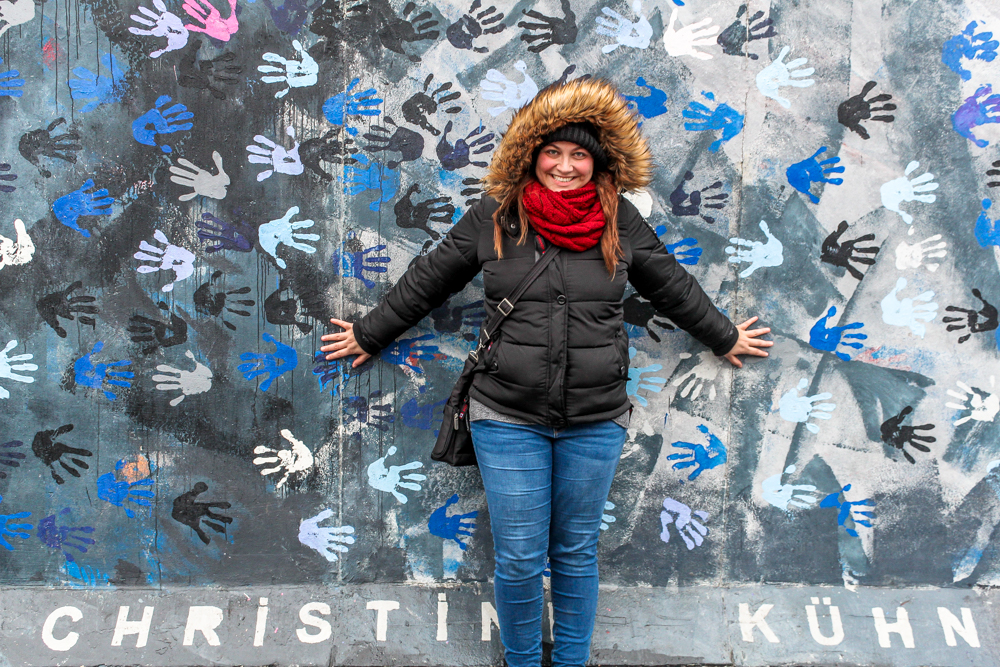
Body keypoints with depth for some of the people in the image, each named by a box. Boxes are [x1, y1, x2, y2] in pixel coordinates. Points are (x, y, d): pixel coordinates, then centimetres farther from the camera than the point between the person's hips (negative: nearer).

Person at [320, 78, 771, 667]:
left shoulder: (621, 222, 4)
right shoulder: (494, 217, 1)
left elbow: (673, 287, 18)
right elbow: (426, 283, 11)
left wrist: (725, 337, 28)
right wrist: (369, 335, 18)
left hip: (595, 421, 1)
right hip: (509, 419, -1)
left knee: (577, 553, 14)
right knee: (519, 559, 4)